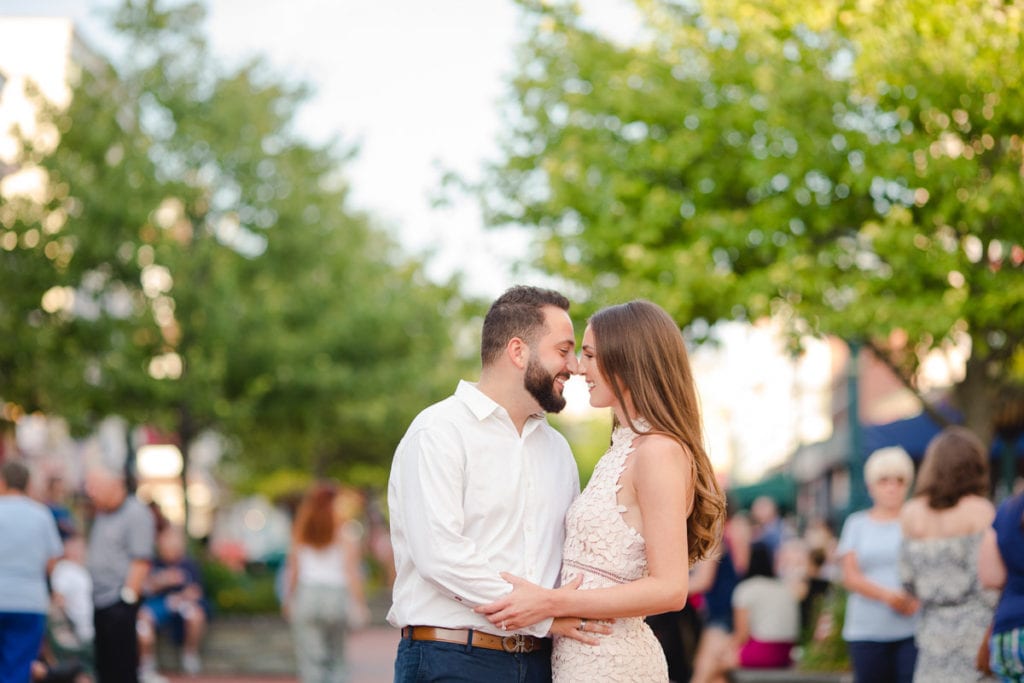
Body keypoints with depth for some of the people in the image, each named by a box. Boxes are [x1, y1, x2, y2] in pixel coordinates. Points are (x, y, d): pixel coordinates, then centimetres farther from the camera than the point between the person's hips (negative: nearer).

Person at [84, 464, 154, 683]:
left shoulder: (136, 513, -8)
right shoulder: (100, 514, 18)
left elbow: (141, 562, -14)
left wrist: (128, 597, -18)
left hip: (119, 604, -8)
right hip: (97, 603, 8)